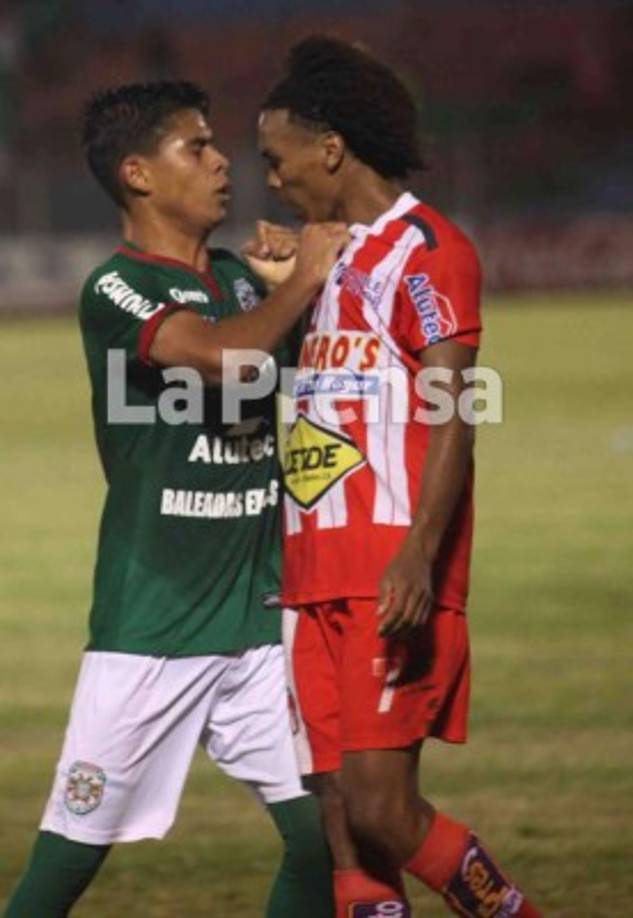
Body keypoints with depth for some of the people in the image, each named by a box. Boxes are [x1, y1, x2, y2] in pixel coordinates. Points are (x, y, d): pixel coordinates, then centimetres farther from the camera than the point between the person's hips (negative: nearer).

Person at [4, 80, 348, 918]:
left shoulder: (241, 280, 14)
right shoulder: (116, 290, -8)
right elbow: (220, 354, -26)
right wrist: (303, 281, -14)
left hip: (260, 615, 6)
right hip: (149, 625, -6)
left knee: (319, 829, 0)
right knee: (74, 848, -4)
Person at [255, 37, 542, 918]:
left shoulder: (426, 251, -6)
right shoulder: (329, 258, 20)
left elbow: (450, 422, -15)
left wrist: (417, 558, -26)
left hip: (393, 579, -8)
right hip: (319, 580, 8)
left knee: (380, 810, -15)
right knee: (341, 821, 1)